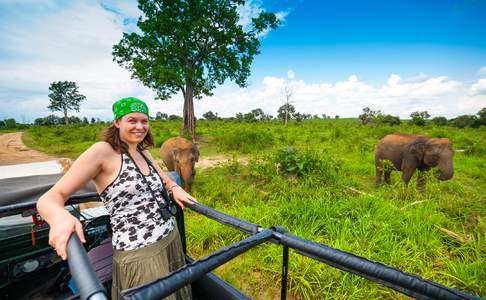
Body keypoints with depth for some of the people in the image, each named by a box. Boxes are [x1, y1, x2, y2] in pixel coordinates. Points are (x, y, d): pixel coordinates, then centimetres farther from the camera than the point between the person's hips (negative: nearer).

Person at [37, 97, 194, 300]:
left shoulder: (144, 153, 8)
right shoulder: (102, 151, -12)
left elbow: (165, 181, 22)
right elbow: (49, 198, -14)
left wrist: (175, 188, -1)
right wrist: (59, 217, -37)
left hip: (172, 242, 7)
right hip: (139, 258, -7)